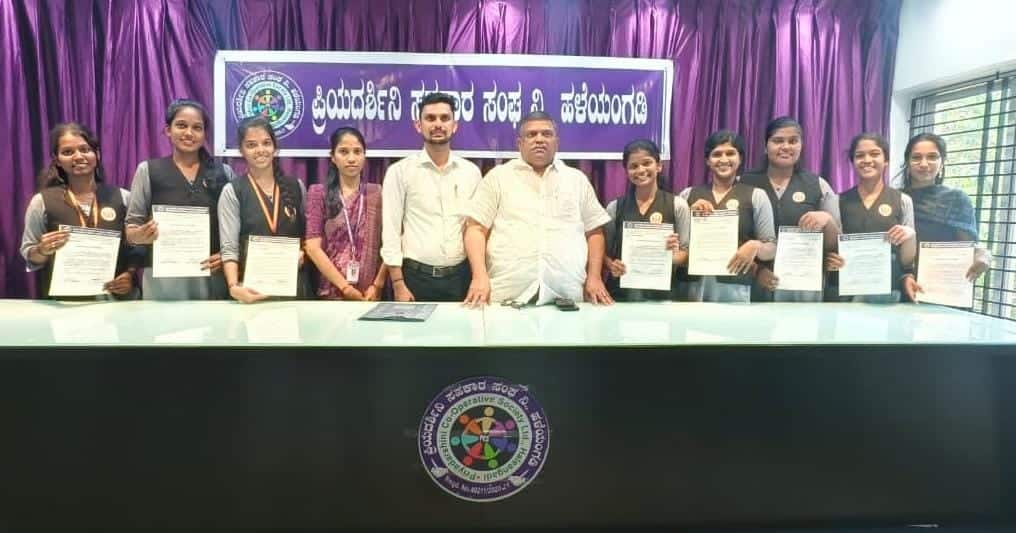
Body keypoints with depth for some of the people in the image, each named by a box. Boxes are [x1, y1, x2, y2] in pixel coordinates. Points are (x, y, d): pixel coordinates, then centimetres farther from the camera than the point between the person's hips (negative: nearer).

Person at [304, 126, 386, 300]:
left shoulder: (377, 193, 5)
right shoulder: (318, 193, 2)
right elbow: (312, 247, -6)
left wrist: (377, 285, -11)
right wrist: (345, 287, -12)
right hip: (331, 291, -1)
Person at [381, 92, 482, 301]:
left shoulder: (471, 172, 6)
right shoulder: (400, 171, -1)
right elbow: (390, 230, -4)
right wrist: (398, 284, -9)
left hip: (460, 277, 3)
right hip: (416, 277, -2)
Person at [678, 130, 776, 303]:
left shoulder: (756, 196, 4)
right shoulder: (688, 194, 8)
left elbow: (772, 248, 4)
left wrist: (755, 246, -17)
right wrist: (691, 213, -4)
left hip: (733, 286, -1)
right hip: (692, 285, 1)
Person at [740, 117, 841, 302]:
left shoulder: (818, 185, 6)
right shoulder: (743, 184, 2)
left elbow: (834, 244, 8)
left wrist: (827, 220, -12)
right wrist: (755, 269, -11)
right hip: (753, 284, -1)